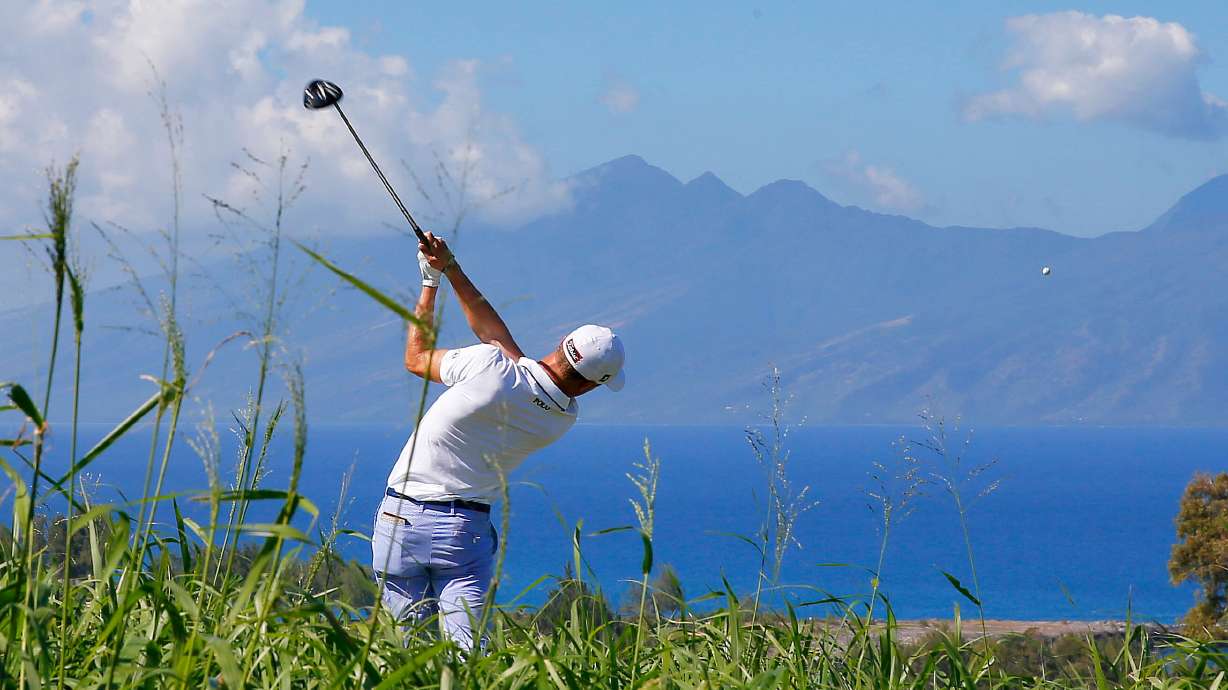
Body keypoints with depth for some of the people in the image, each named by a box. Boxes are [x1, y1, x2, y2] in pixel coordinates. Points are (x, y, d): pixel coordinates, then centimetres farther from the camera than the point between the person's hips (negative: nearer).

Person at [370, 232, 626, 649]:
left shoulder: (491, 367, -17)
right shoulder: (564, 419, 0)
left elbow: (416, 358, 4)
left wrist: (431, 283, 14)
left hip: (400, 521, -2)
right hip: (465, 530, 2)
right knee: (466, 649, -3)